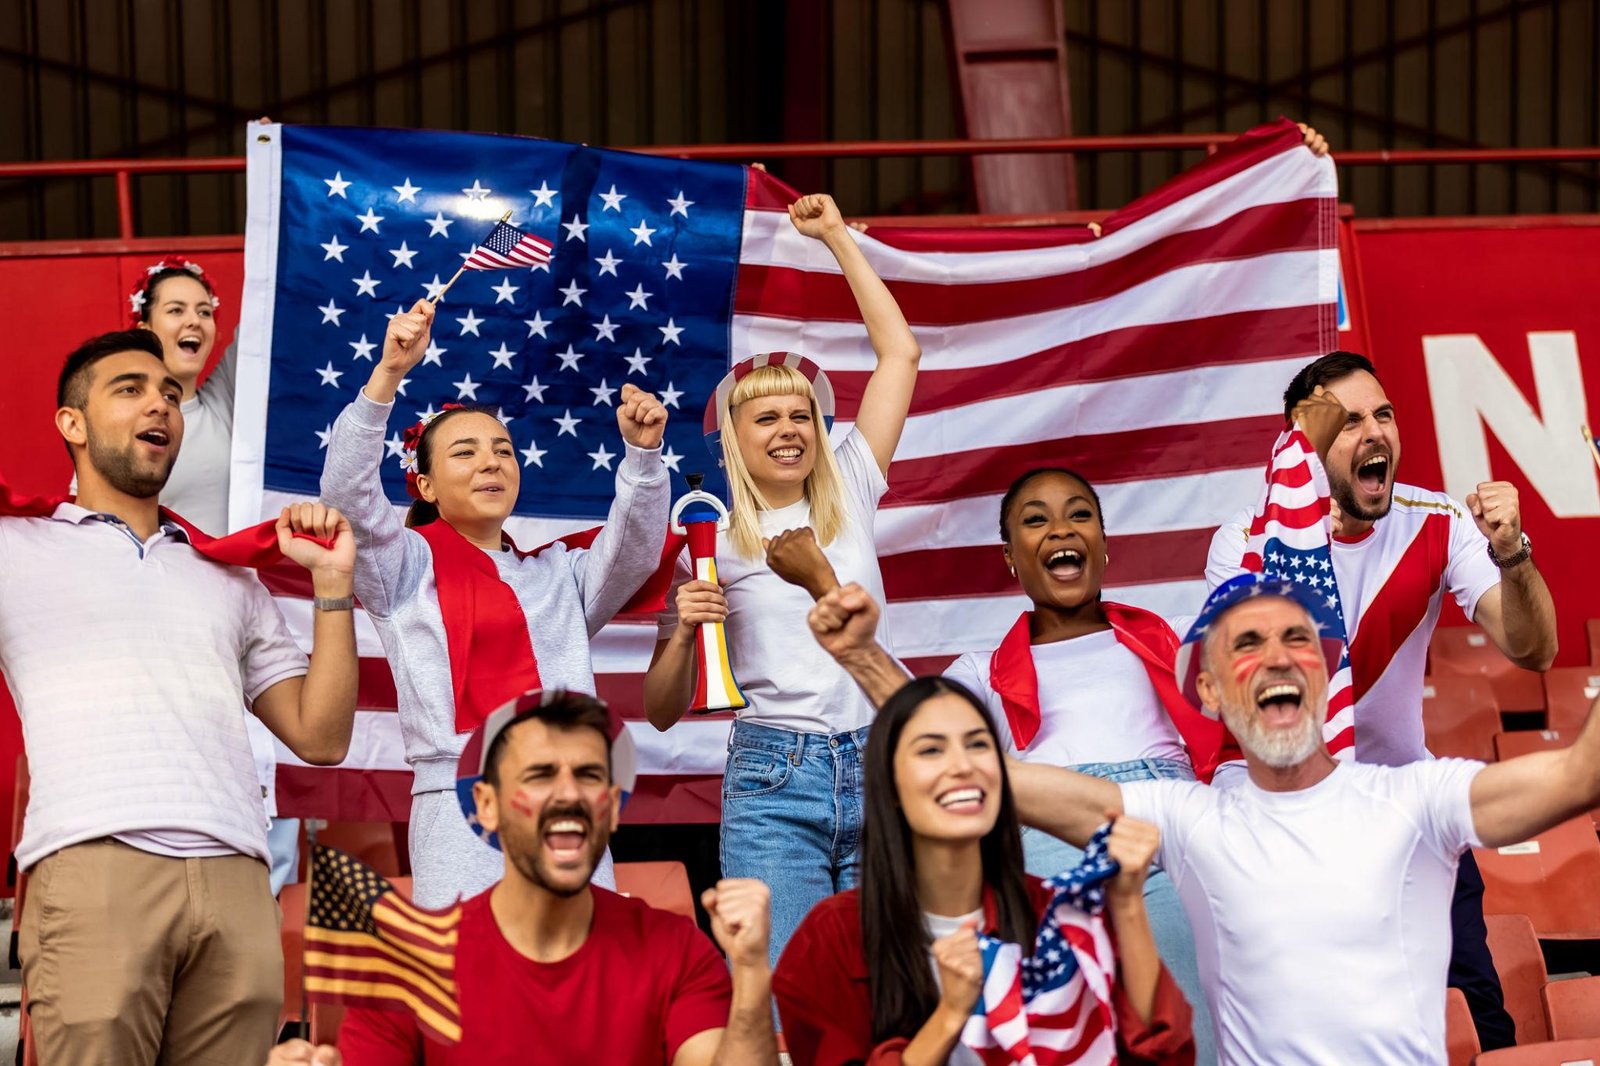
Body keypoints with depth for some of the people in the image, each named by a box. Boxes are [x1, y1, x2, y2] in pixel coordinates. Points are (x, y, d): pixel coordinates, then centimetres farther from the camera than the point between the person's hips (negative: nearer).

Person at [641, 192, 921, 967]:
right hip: (773, 783, -2)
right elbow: (661, 711, 6)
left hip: (875, 771, 3)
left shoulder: (848, 496, 12)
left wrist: (837, 237, 16)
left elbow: (899, 353, 14)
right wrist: (683, 629, -13)